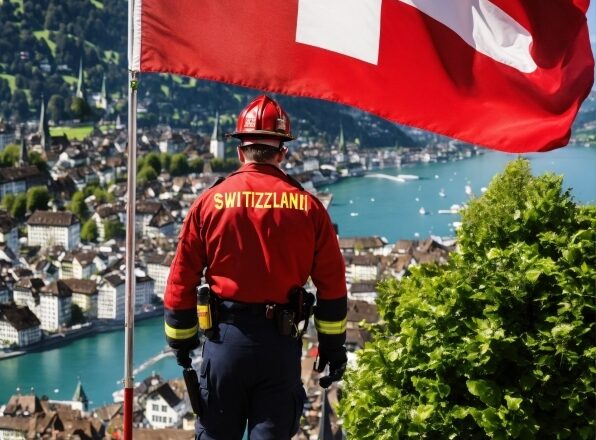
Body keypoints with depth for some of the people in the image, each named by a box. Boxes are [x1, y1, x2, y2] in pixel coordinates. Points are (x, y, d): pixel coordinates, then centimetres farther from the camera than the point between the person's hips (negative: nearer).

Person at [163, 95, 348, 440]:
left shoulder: (211, 201, 0)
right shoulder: (307, 206, -1)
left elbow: (182, 278, 2)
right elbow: (332, 282, 1)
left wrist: (181, 338, 13)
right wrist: (333, 344, 11)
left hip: (226, 336, 0)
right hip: (282, 342, 0)